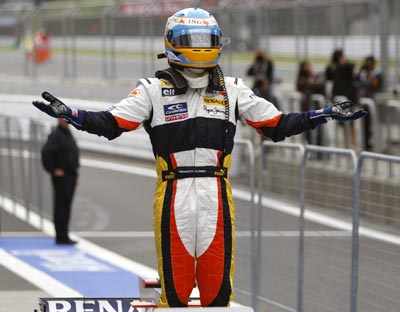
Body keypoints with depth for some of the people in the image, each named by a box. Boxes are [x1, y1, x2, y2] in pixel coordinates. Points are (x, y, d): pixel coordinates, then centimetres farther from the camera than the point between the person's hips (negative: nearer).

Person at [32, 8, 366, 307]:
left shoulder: (232, 90, 12)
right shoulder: (154, 90, 5)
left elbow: (277, 125, 14)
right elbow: (111, 123, -3)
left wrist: (326, 115, 9)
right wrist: (67, 113, -17)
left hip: (217, 196, 2)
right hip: (173, 194, -2)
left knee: (217, 281, 5)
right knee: (175, 282, 0)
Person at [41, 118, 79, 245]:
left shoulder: (68, 134, 17)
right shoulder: (55, 135, -11)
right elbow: (46, 152, -22)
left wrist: (74, 171, 17)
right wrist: (54, 170, -19)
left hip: (71, 176, 9)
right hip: (61, 176, -9)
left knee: (67, 206, 10)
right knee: (60, 206, -8)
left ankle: (64, 236, 14)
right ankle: (61, 237, -8)